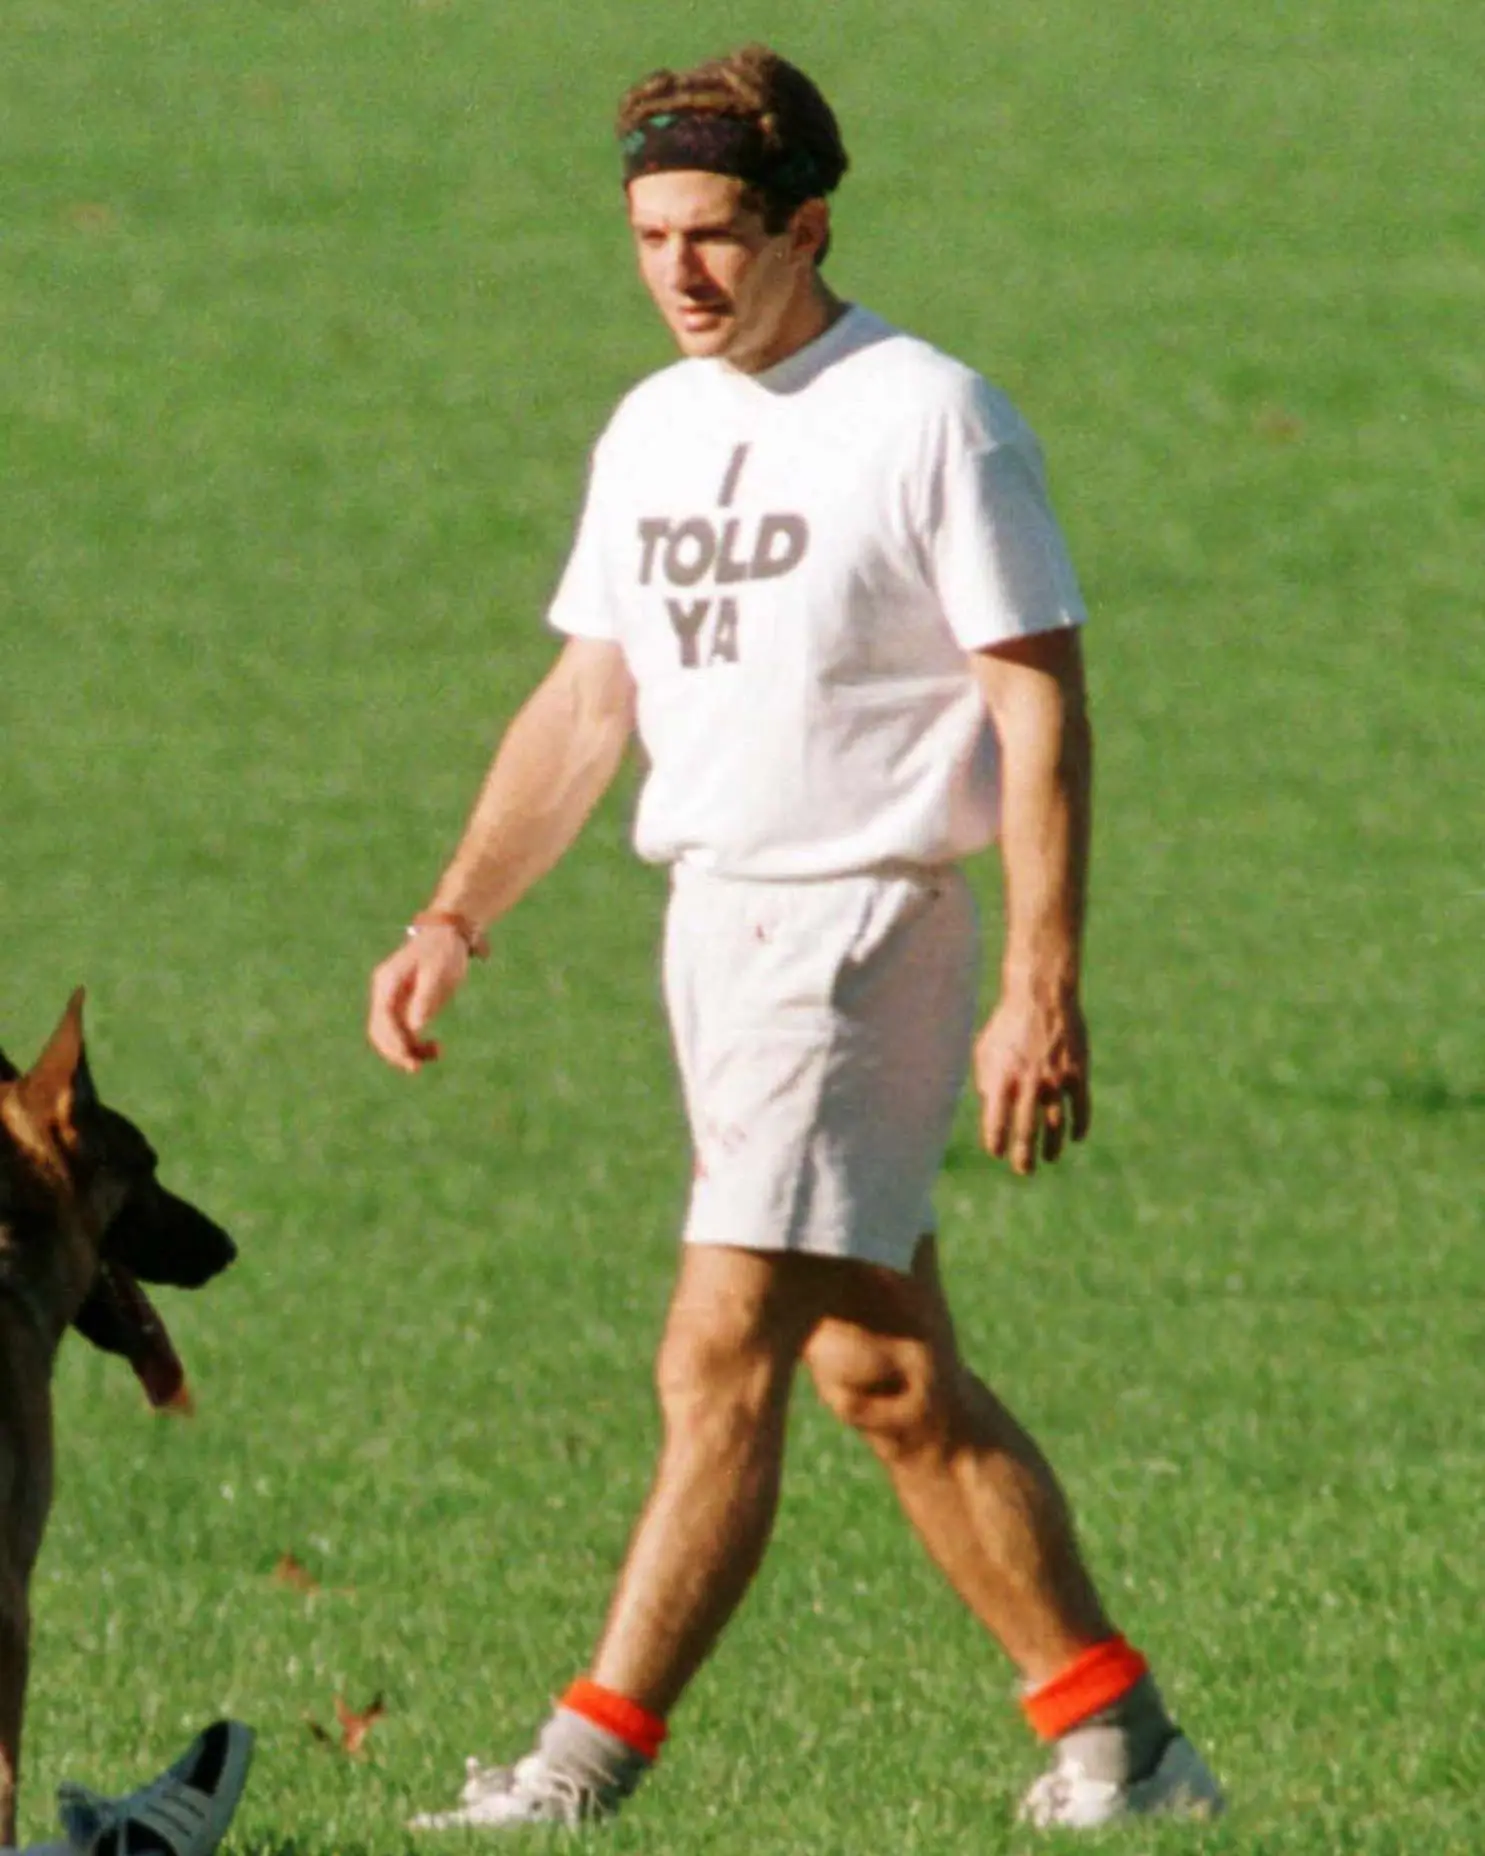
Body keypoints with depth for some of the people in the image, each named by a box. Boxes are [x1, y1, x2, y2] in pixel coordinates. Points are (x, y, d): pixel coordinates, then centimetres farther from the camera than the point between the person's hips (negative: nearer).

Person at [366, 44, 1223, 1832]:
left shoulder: (932, 421, -10)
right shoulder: (651, 431, 12)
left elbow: (1040, 712, -12)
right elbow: (585, 700, 18)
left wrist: (1040, 994, -18)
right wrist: (454, 917, 8)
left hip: (865, 930, -8)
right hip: (713, 928, 8)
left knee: (722, 1357, -12)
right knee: (886, 1376, 11)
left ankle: (585, 1766, -13)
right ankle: (1118, 1743, 19)